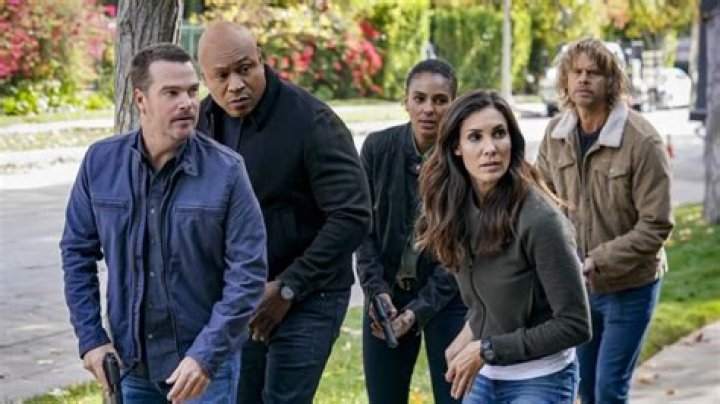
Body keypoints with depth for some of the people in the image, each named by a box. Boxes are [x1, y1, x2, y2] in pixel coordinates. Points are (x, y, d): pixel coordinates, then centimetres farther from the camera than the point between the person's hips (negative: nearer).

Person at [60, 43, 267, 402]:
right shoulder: (100, 162, -4)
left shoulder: (226, 170, -12)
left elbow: (247, 272, -13)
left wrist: (206, 355, -19)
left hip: (205, 363, -3)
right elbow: (78, 252, 5)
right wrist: (90, 338, -1)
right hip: (130, 361, 3)